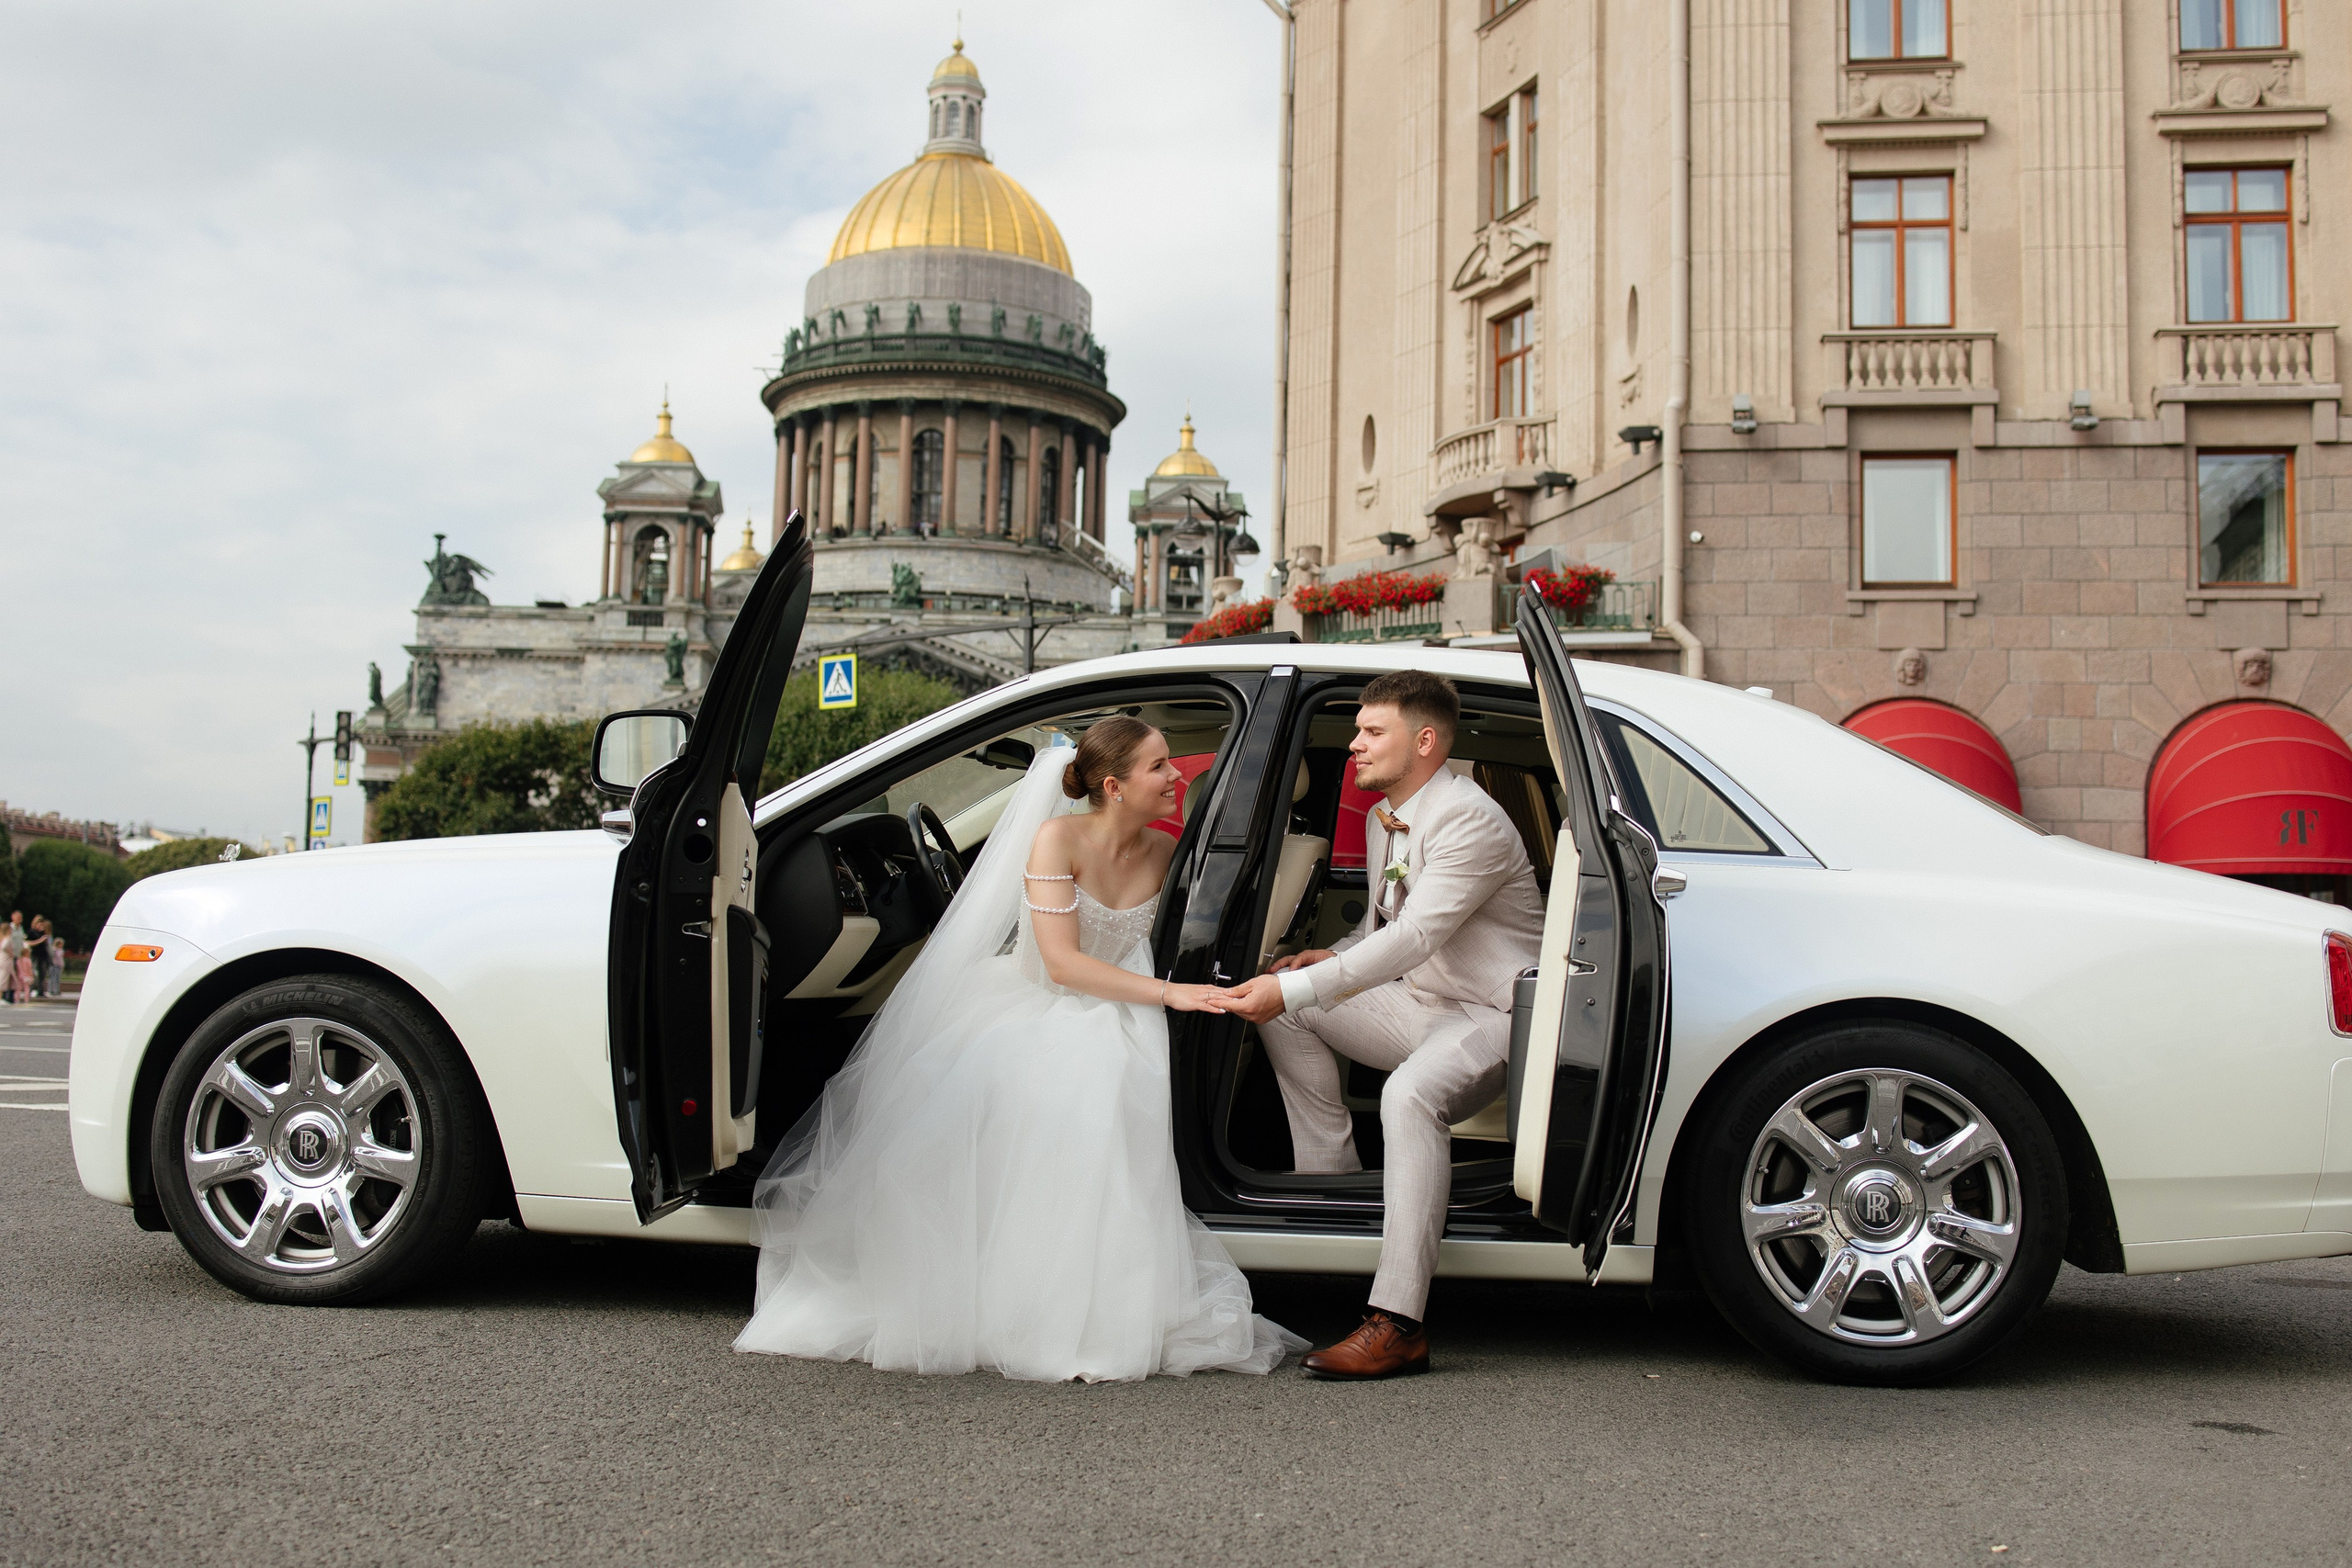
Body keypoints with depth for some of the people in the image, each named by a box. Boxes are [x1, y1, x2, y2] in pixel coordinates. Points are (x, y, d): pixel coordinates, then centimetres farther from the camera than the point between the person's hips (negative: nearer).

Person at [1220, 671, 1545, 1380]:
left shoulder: (1469, 821, -21)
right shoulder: (1381, 819, 9)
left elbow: (1414, 937, -30)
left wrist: (1295, 988, -33)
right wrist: (1331, 957, 1)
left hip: (1492, 1018, -9)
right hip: (1420, 1004, 10)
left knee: (1410, 1092, -37)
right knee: (1283, 1011, 1)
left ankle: (1397, 1326, -37)